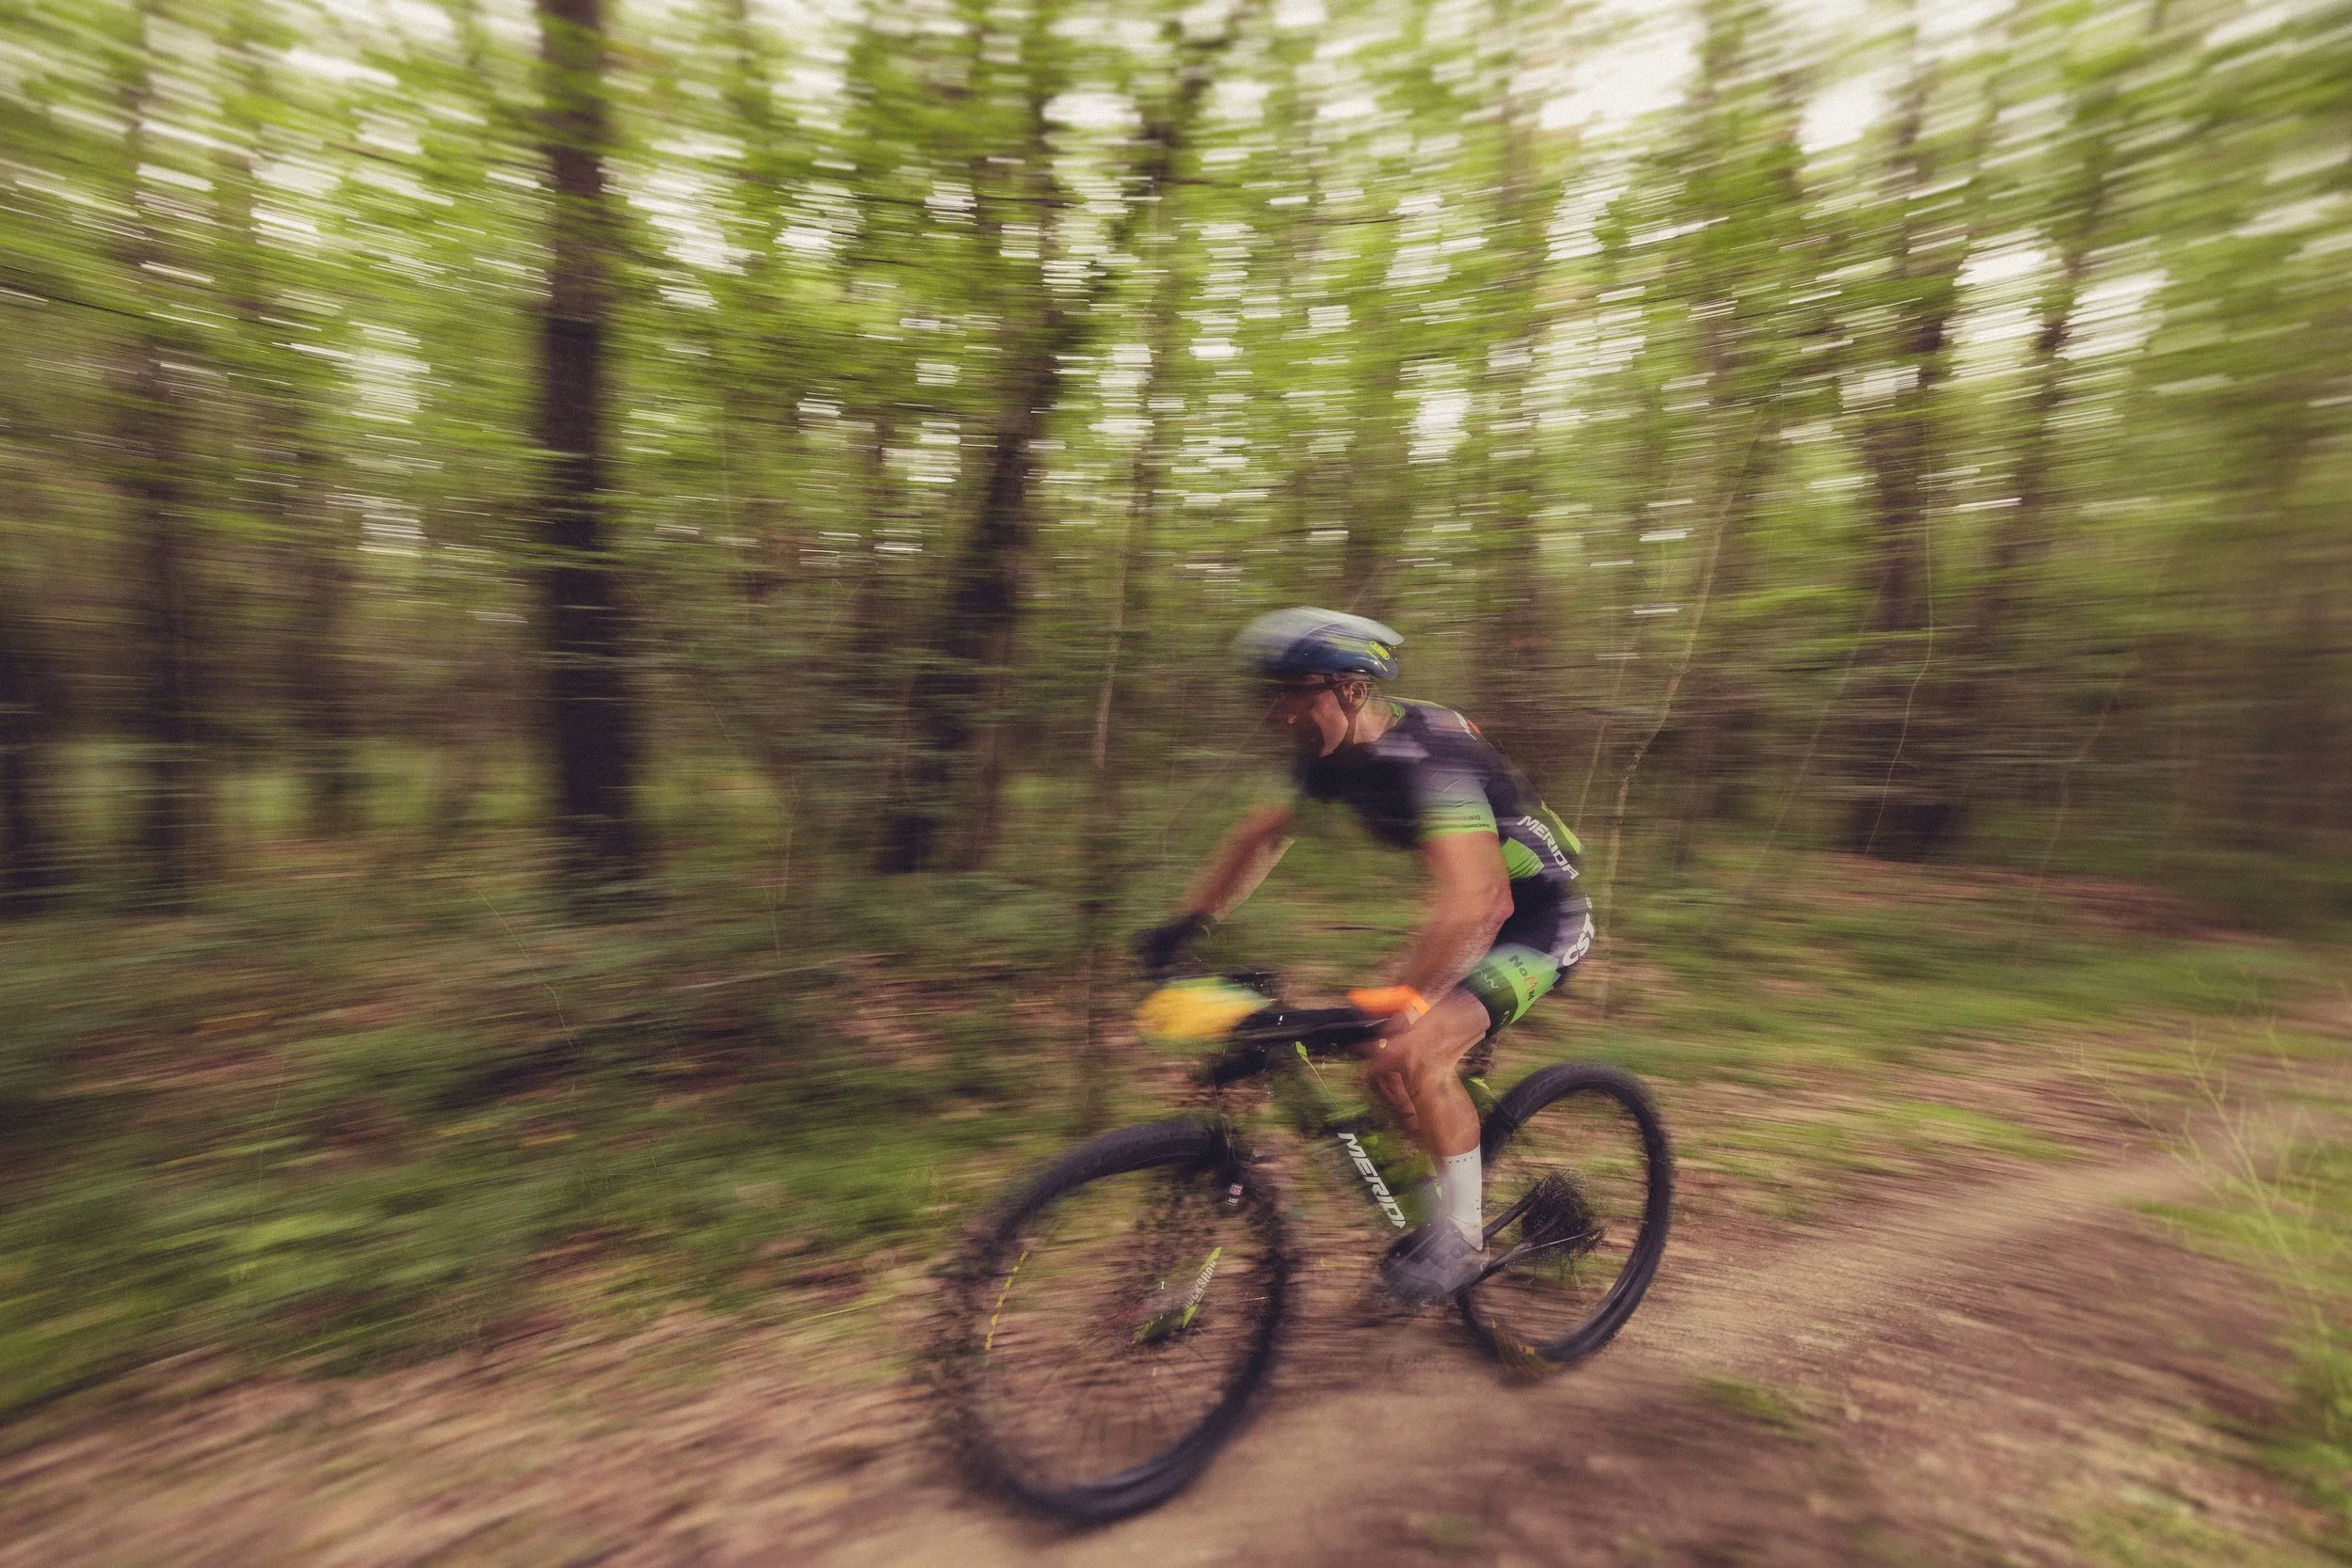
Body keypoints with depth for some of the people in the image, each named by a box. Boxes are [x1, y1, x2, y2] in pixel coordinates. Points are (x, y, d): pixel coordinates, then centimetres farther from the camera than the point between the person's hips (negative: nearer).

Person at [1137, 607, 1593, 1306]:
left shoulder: (1425, 756, -33)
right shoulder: (1331, 751, -6)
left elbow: (1467, 899, -43)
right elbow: (1260, 834, 3)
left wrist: (1395, 1004, -48)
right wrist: (1186, 923, -6)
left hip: (1541, 918, -8)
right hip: (1479, 910, 8)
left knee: (1415, 1052, -24)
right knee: (1381, 1071, 5)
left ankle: (1461, 1236, -3)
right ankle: (1447, 1192, 28)